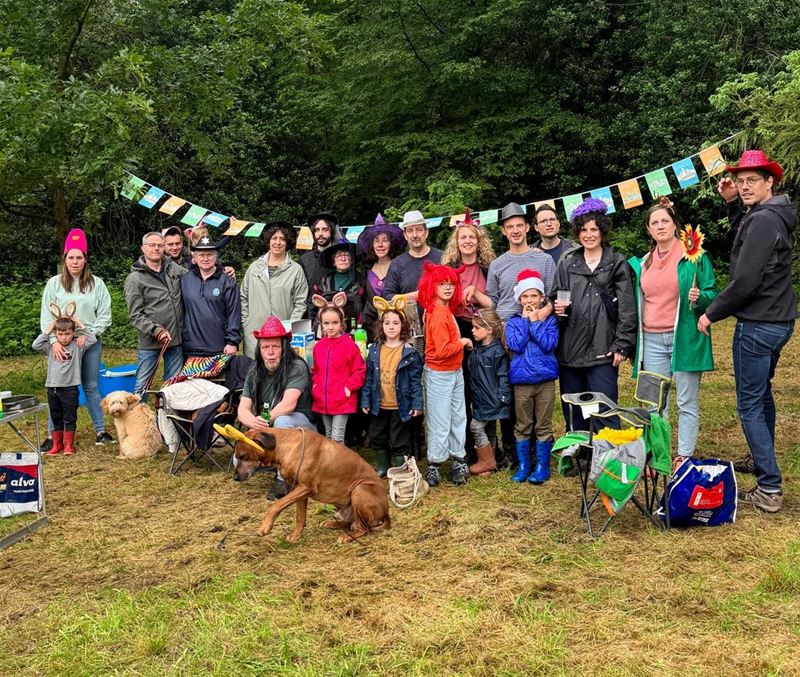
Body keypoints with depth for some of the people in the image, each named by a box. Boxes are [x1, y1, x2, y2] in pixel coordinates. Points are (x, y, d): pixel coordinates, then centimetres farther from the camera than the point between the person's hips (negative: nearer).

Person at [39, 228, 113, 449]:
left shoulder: (96, 283, 1)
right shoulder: (54, 284, 1)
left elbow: (104, 315, 0)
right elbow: (46, 316, -1)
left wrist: (88, 334, -11)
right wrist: (54, 341, -13)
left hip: (91, 343, 0)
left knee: (91, 387, 10)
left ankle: (100, 431, 17)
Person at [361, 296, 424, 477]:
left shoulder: (409, 352, -9)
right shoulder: (374, 350, 1)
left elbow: (416, 380, -8)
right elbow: (368, 378, 5)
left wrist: (417, 404, -11)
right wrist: (365, 401, 3)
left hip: (400, 406, -4)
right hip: (379, 405, 4)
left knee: (399, 441, 6)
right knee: (377, 438, 18)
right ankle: (383, 467, 36)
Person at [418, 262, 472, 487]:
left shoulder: (447, 310, 6)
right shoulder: (438, 316, -23)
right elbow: (443, 350, -27)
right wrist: (463, 342, -14)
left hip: (455, 373, 9)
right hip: (439, 375, -9)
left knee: (458, 417, 16)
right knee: (440, 422, 0)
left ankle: (458, 459, 27)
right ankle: (434, 465, 12)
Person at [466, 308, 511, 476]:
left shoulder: (497, 351, -16)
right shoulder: (477, 348, 8)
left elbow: (503, 376, -16)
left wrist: (502, 398, -17)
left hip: (491, 398, -8)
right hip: (480, 398, 8)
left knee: (476, 426, -5)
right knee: (484, 428, 14)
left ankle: (487, 461, 10)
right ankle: (488, 461, 25)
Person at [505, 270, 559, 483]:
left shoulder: (549, 320, 2)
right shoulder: (513, 322, 3)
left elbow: (549, 344, -13)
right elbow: (515, 345, -13)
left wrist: (535, 322, -11)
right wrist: (525, 320, -10)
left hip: (546, 379, 0)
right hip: (521, 380, 1)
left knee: (543, 426, 7)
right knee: (522, 426, 9)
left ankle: (542, 467, 17)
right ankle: (523, 466, 19)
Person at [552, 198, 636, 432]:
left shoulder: (617, 264, 5)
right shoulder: (567, 265, 15)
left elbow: (627, 308, 0)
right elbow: (555, 298, 20)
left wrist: (622, 345, -7)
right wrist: (557, 308, -4)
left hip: (602, 350, -3)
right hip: (570, 349, 4)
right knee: (573, 412, 9)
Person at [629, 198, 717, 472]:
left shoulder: (695, 257, -1)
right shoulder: (642, 263, 14)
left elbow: (712, 294, -1)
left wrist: (699, 298, -19)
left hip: (684, 338, -4)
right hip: (652, 340, 5)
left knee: (687, 403, 1)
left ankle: (684, 457, 8)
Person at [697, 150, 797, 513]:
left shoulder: (763, 219, -20)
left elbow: (745, 281, -23)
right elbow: (747, 236, 31)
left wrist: (711, 313, -11)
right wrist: (732, 204, 17)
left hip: (757, 324, -10)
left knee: (749, 405, -4)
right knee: (761, 395, 23)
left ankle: (769, 489, -1)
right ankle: (762, 461, 39)